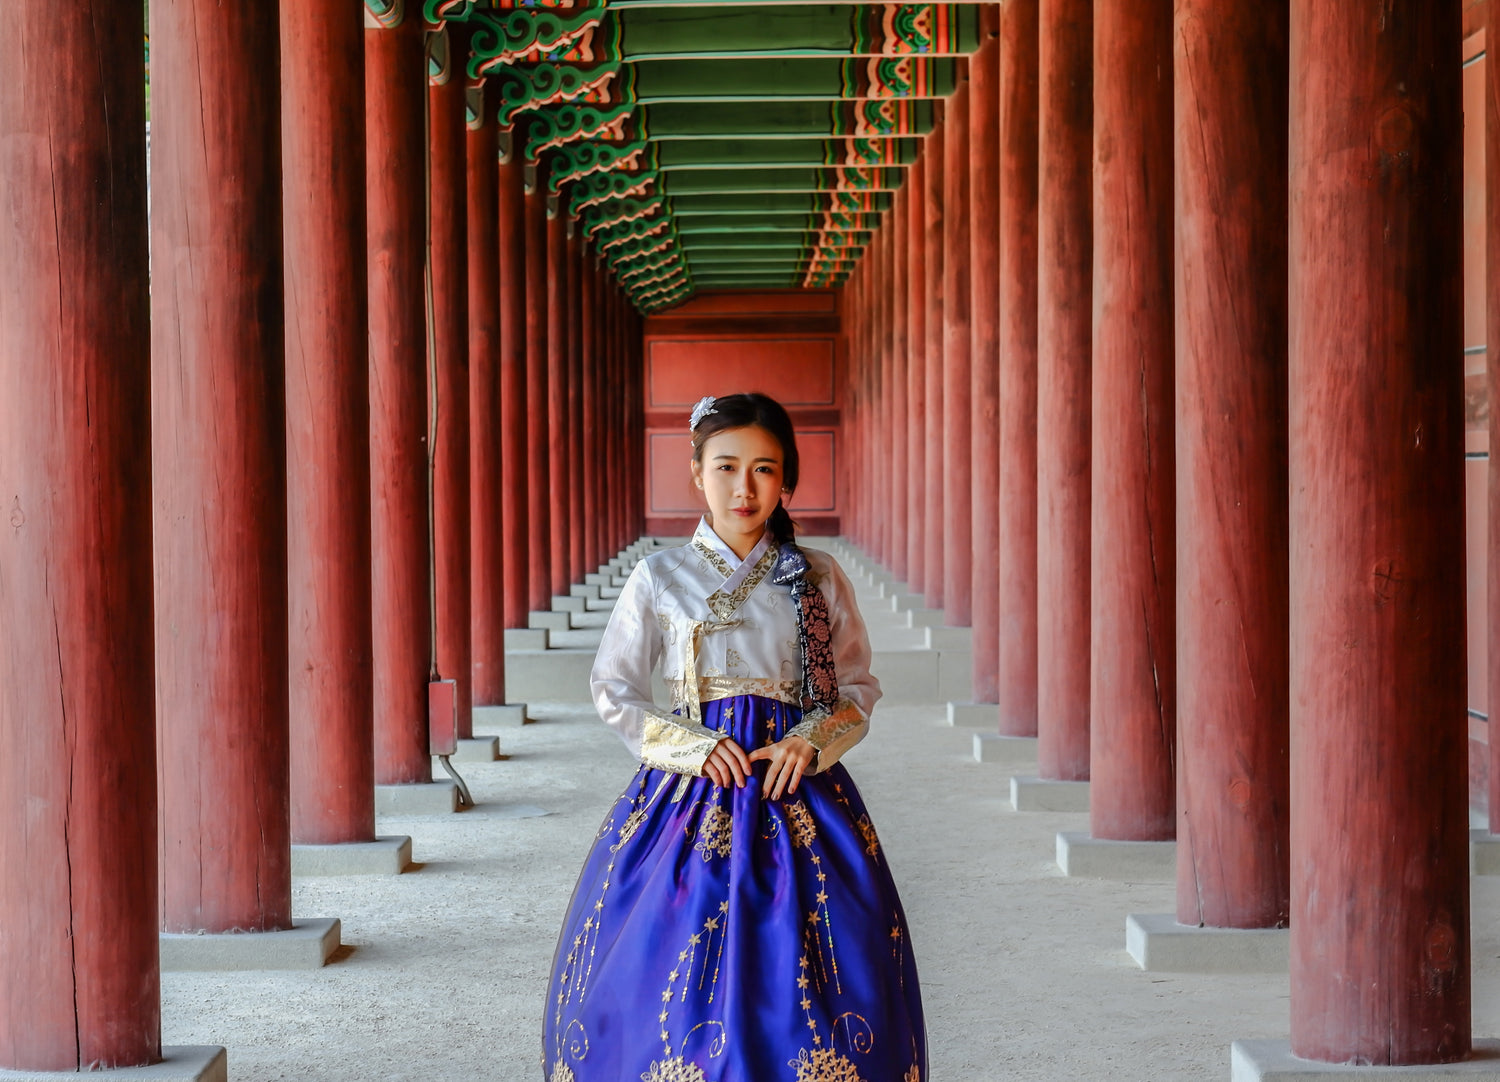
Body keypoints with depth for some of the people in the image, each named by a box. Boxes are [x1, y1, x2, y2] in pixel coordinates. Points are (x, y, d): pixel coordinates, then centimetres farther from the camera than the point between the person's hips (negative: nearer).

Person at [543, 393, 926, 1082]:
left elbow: (858, 687, 10)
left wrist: (810, 741, -9)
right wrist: (691, 744, -8)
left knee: (799, 981, -5)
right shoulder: (659, 577, 4)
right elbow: (613, 689, 6)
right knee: (672, 972, -6)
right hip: (689, 789, 0)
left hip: (794, 786, 1)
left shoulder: (817, 578, 7)